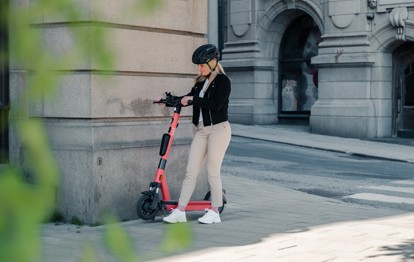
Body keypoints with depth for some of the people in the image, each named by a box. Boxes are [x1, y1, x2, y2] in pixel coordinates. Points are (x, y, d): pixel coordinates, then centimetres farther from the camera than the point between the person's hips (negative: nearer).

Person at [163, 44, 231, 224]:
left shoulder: (223, 81, -8)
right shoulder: (201, 81, 14)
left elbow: (216, 104, -20)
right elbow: (189, 98, 20)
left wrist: (193, 99, -15)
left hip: (218, 129, -7)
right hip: (201, 130, 7)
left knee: (213, 172, -3)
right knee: (191, 172, 1)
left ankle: (214, 212, 9)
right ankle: (180, 212, 2)